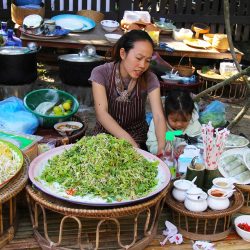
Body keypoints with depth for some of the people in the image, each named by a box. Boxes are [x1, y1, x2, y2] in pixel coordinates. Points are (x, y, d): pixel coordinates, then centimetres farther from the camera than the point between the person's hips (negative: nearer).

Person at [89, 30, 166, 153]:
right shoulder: (101, 73, -15)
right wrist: (130, 142, -39)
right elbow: (102, 113, -25)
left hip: (137, 137, 1)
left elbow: (158, 117, -20)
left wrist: (162, 146, -41)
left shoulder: (149, 79, -11)